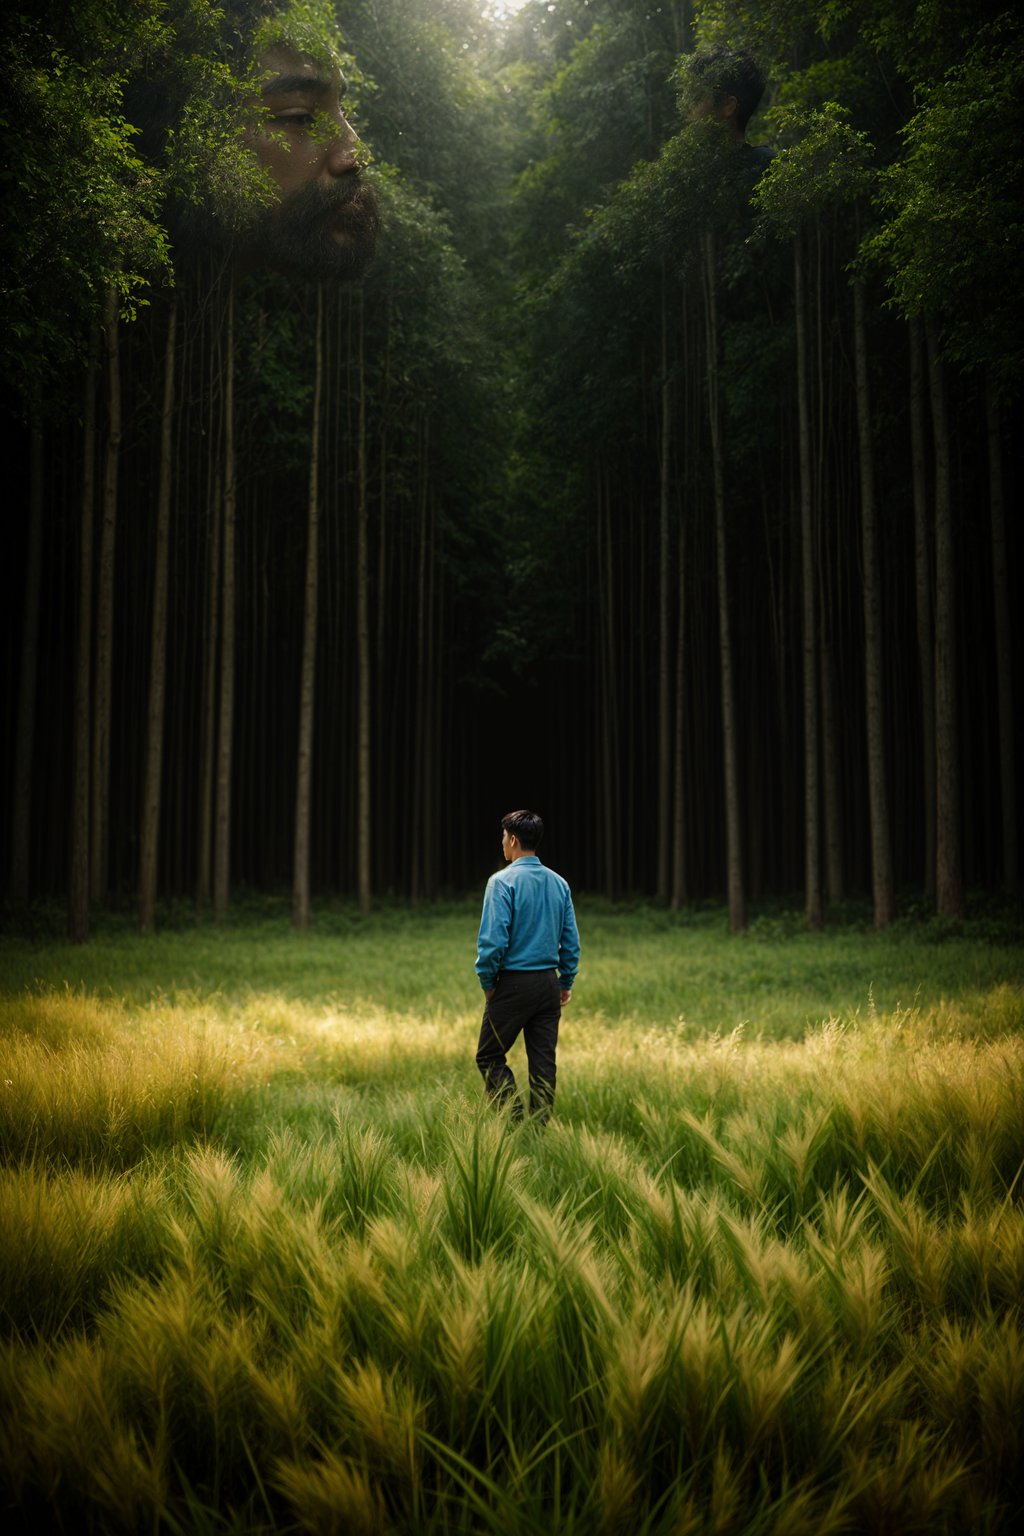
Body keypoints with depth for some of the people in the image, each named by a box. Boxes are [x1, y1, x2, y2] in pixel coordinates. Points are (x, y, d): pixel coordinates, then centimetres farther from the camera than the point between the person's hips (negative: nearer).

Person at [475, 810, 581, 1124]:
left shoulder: (503, 881, -12)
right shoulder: (559, 883, 7)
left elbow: (493, 939, -16)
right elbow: (571, 940, 9)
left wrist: (487, 982, -4)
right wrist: (566, 982, 17)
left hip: (514, 983, -6)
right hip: (548, 983, 6)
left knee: (490, 1056, 6)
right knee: (543, 1061, 9)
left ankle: (515, 1119, -5)